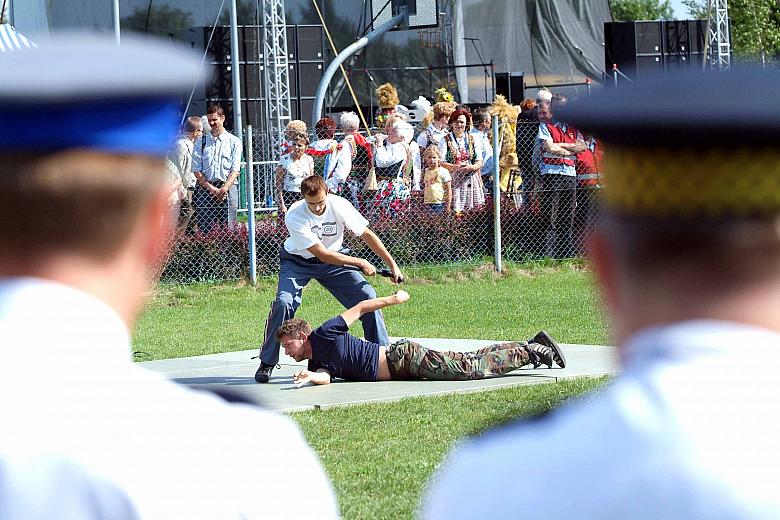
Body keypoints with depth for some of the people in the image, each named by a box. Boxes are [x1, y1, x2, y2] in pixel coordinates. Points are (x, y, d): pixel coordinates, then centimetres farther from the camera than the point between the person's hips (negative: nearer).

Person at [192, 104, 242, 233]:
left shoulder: (234, 141, 8)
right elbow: (196, 170, 4)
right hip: (205, 188, 1)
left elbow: (235, 170, 1)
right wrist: (212, 189, -8)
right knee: (205, 230, -6)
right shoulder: (201, 142, 11)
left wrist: (223, 189, -13)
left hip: (227, 188, -1)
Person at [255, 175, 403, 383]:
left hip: (333, 259, 3)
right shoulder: (294, 216, -31)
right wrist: (360, 263, -24)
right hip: (298, 261, -3)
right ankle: (267, 364, -10)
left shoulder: (339, 205, -23)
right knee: (283, 303, -25)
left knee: (367, 296, -11)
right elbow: (322, 254, -29)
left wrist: (392, 264, -8)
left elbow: (367, 235, -9)